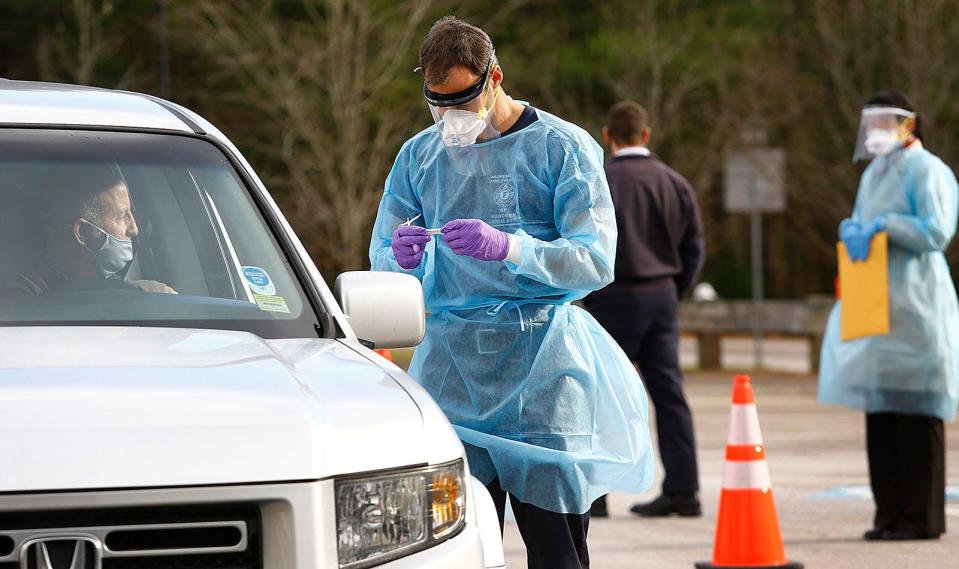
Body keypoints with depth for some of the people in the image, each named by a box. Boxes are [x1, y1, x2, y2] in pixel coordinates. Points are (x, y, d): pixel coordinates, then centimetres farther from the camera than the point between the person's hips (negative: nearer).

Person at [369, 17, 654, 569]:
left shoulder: (561, 146, 1)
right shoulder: (418, 156, 14)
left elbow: (596, 261, -8)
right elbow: (380, 259, 13)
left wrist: (508, 247, -24)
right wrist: (401, 257, -12)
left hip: (542, 363, -3)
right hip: (451, 362, 3)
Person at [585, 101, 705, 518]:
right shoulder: (675, 184, 8)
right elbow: (694, 247, 11)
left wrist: (587, 295, 0)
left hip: (617, 297, -5)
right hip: (663, 296, 5)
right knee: (669, 392, 7)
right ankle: (682, 489, 4)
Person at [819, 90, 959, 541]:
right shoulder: (875, 172, 20)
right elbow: (860, 221, 22)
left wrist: (885, 224, -20)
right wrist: (852, 229, 0)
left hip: (914, 305, -9)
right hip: (876, 302, 9)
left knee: (915, 412, -8)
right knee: (880, 411, 8)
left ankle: (922, 517, -6)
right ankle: (890, 512, 12)